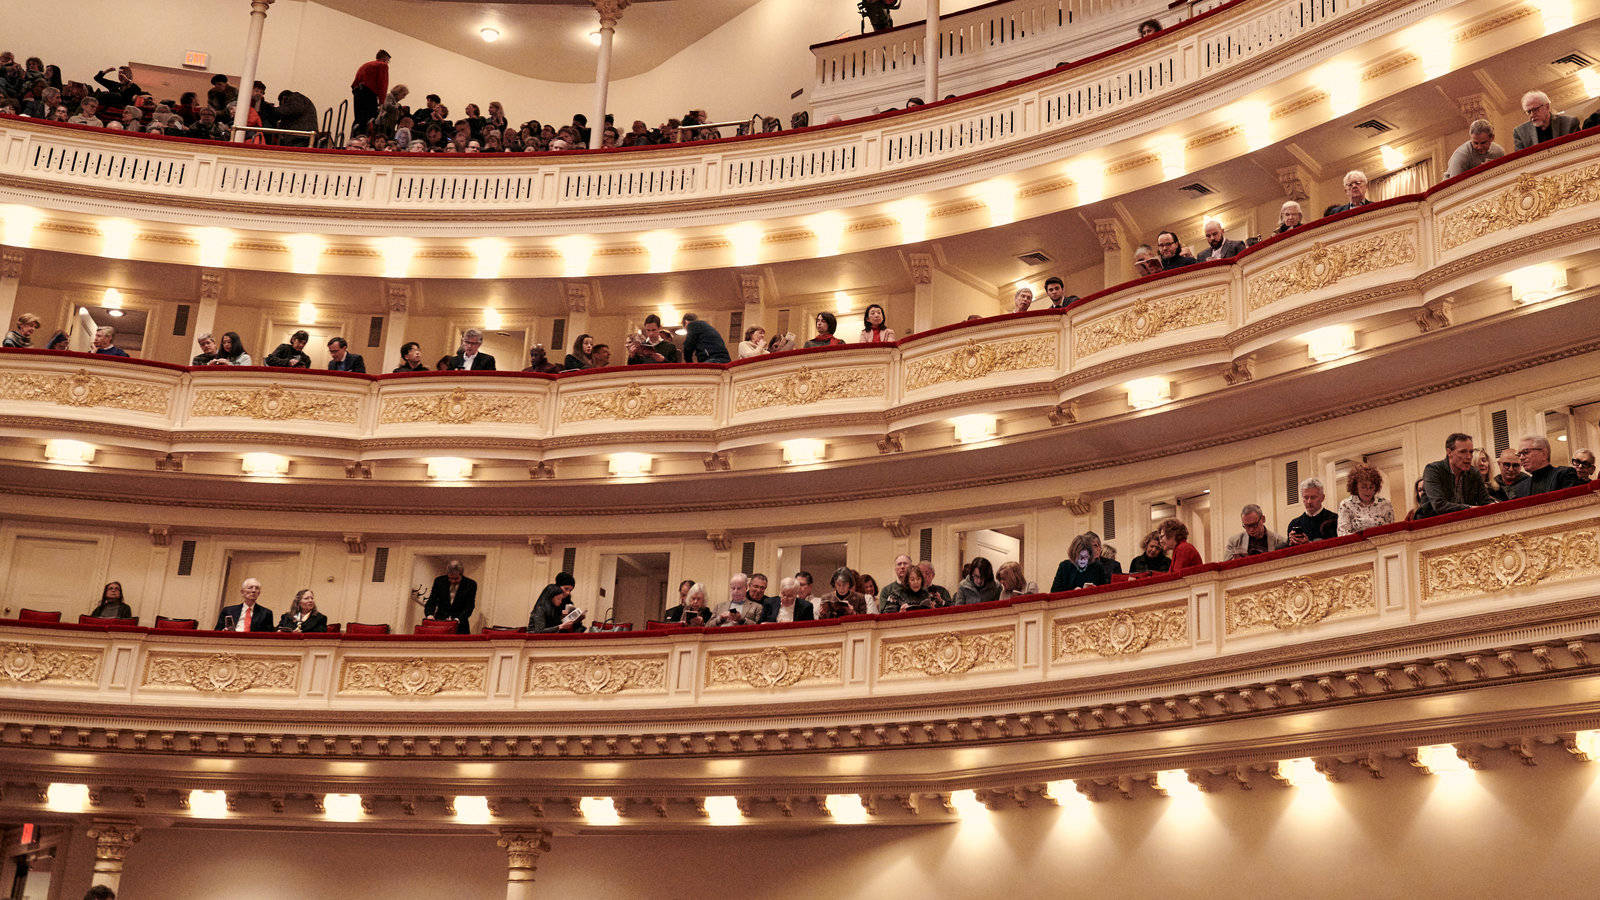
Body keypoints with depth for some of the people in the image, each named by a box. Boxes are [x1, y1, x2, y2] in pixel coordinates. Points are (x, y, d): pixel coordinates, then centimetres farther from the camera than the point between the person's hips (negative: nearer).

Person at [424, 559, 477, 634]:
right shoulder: (439, 581, 2)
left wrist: (458, 619, -22)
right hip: (439, 621, 2)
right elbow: (431, 601, 3)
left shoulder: (471, 584, -4)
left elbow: (469, 607, -6)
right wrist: (429, 614, -17)